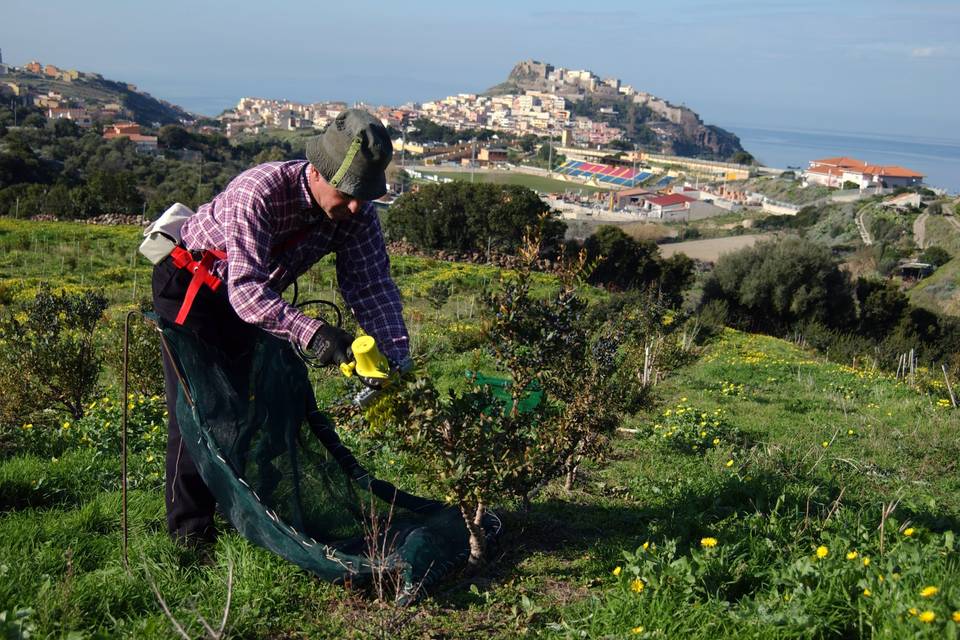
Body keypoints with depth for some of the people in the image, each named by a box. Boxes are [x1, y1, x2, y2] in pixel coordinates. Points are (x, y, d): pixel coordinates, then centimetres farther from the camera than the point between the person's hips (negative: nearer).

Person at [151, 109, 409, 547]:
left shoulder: (356, 214, -20)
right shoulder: (258, 193, -38)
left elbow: (372, 286, -20)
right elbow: (246, 289, -45)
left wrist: (395, 358, -33)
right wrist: (311, 333, -58)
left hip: (255, 296, 6)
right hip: (190, 285, -6)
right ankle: (190, 528, 3)